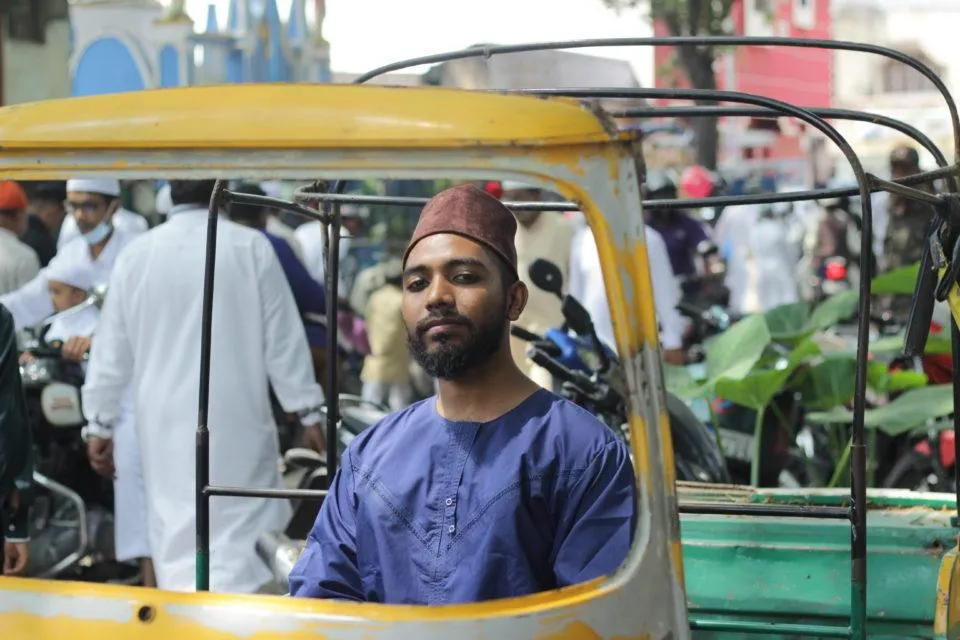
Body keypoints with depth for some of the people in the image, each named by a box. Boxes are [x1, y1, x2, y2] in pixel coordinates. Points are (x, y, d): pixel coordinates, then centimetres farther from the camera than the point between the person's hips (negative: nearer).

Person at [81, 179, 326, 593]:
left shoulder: (136, 255, -1)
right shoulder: (250, 248, -8)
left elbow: (112, 349, 5)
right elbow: (283, 339, -3)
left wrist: (100, 420, 17)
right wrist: (308, 411, 7)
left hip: (166, 424, 3)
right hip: (236, 420, -2)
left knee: (176, 535, 9)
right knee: (243, 536, 0)